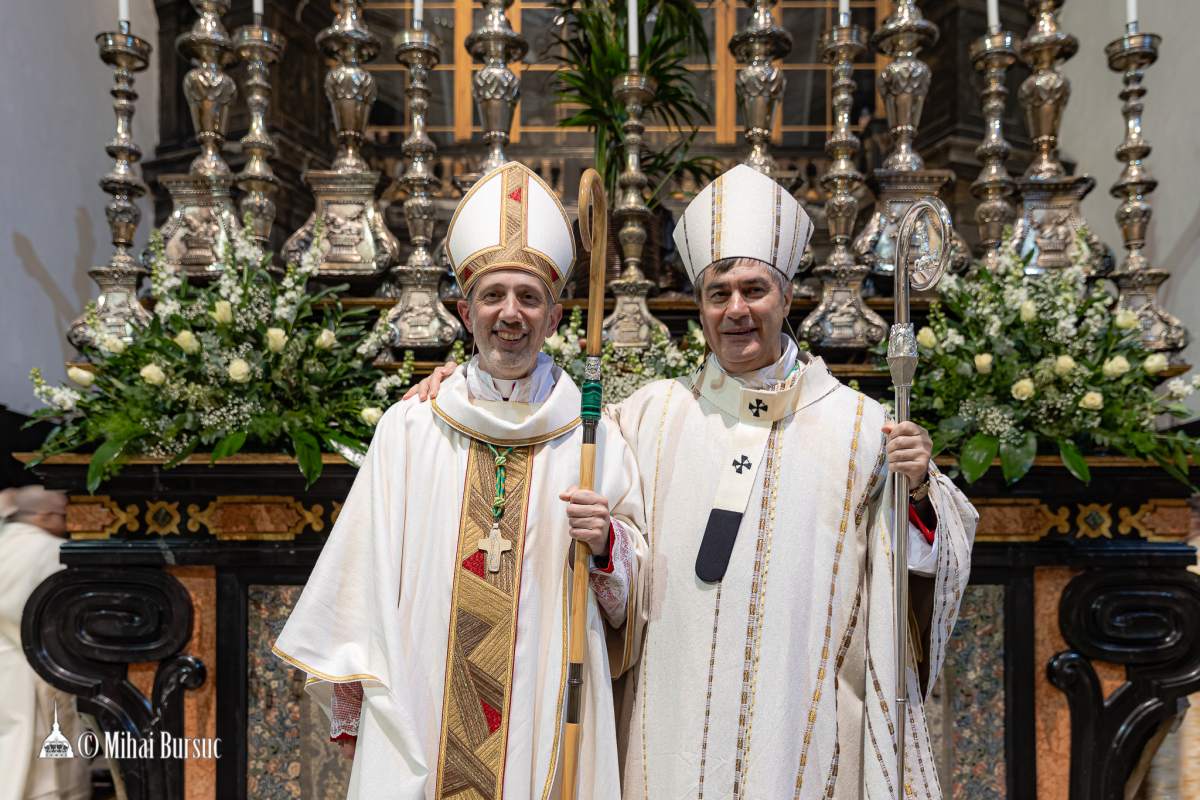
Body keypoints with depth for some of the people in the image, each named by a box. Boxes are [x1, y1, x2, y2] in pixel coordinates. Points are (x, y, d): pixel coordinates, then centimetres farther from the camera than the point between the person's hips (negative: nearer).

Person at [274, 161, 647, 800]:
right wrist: (355, 707, 2)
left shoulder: (594, 438, -2)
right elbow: (365, 571, 2)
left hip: (546, 717, 0)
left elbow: (630, 598, 3)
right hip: (418, 715, 1)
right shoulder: (410, 427, -1)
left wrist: (606, 545, -17)